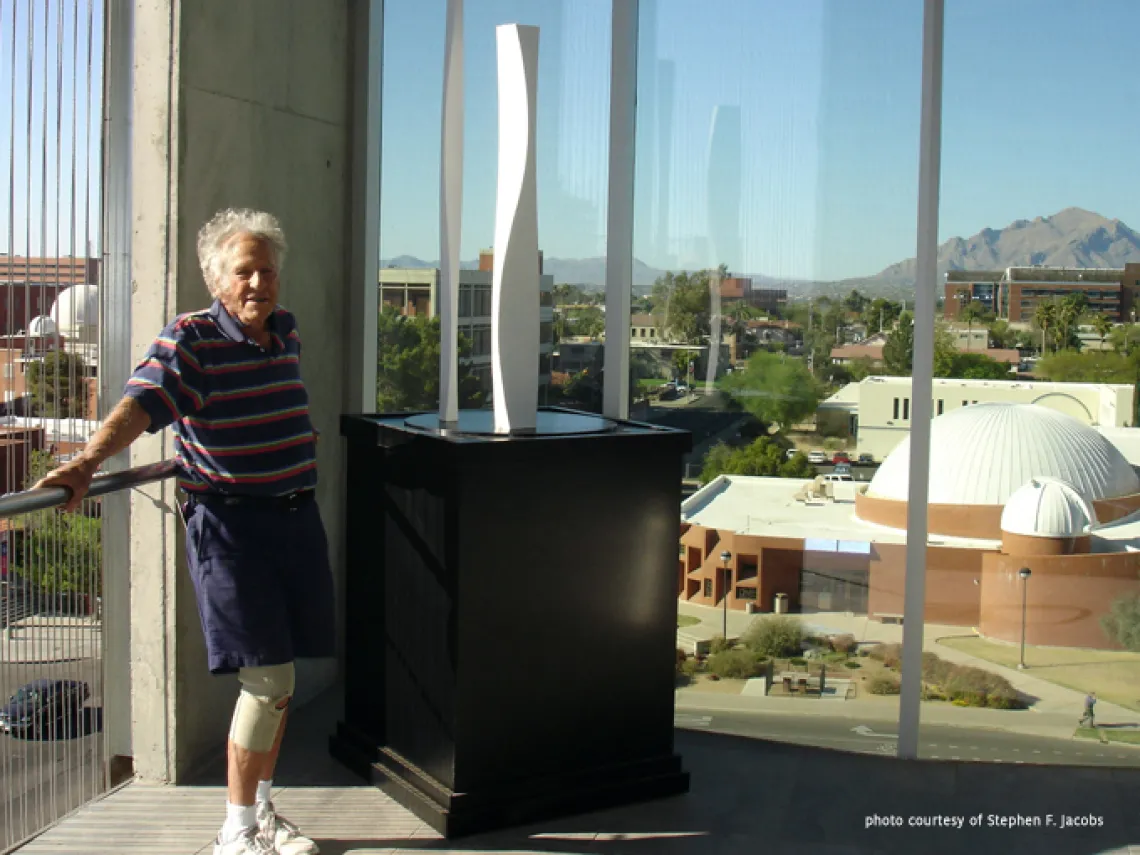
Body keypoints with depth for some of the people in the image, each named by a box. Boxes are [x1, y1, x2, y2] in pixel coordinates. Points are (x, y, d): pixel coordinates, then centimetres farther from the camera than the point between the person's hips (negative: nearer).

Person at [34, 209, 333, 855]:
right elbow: (142, 402, -29)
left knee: (281, 678, 13)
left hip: (297, 515, 7)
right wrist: (87, 462, -44)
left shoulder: (287, 331, 9)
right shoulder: (190, 341, -12)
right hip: (230, 522, -7)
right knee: (266, 678, -8)